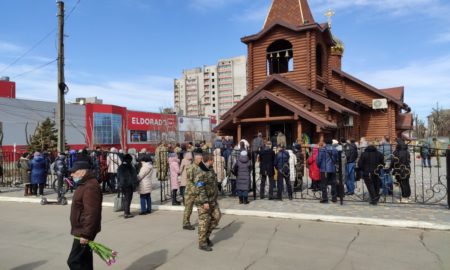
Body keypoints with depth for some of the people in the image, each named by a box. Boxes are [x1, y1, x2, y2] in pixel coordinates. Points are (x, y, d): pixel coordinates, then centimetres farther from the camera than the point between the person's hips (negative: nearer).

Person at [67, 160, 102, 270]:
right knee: (84, 261, 18)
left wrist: (86, 234, -27)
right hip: (82, 230, 11)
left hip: (84, 232, -11)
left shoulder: (90, 187, -23)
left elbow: (91, 213, -29)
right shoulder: (84, 184, 13)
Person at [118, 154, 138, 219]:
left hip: (122, 185, 6)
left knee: (125, 198, 19)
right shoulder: (130, 167, -11)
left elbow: (118, 176, 11)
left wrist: (120, 184, 16)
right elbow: (134, 177, -11)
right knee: (128, 198, -1)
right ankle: (127, 213, -1)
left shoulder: (120, 168, 7)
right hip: (129, 185, -6)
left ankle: (125, 211, 24)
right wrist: (134, 185, -3)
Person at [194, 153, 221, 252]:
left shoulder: (210, 170, 12)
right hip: (203, 201, -9)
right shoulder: (201, 172, -19)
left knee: (216, 216, 11)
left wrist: (215, 197, 24)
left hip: (212, 200, 9)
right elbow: (200, 188, -23)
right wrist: (205, 202, -24)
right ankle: (202, 243, 12)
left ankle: (206, 236, 26)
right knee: (204, 221, -1)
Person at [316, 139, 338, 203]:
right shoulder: (335, 150, 4)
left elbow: (318, 160, -7)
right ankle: (334, 198, 17)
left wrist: (319, 166, 10)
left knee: (324, 184, 1)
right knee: (333, 184, 12)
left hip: (324, 169, -4)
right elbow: (337, 160, 11)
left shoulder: (322, 150, -8)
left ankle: (325, 198, 1)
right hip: (333, 169, 4)